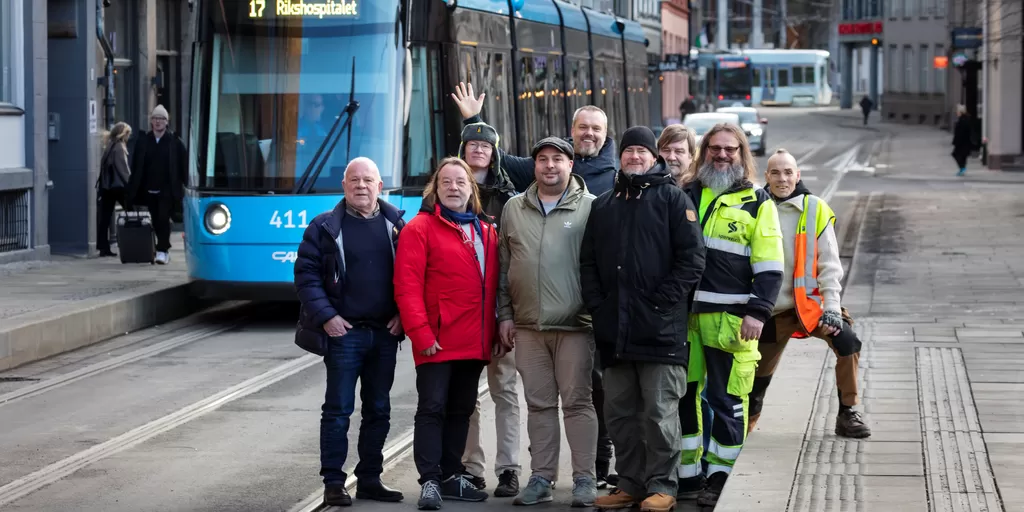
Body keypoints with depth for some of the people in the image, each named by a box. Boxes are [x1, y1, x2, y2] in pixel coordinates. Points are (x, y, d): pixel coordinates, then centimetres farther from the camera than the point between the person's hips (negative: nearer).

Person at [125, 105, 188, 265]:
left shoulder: (175, 142, -1)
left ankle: (162, 251, -11)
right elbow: (136, 168, 8)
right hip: (149, 190, 4)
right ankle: (163, 250, 20)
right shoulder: (142, 142, 7)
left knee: (163, 219, -13)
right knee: (156, 221, 9)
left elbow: (184, 166, -2)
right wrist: (132, 191, 4)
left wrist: (185, 186, -8)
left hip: (167, 190, -4)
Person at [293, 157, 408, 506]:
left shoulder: (396, 225, 8)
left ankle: (369, 480, 17)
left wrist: (402, 314, -1)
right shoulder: (325, 227, 0)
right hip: (344, 332, -3)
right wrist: (326, 316, -12)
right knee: (338, 410, -2)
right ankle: (333, 483, 1)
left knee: (379, 411, 9)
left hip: (386, 333, 4)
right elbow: (306, 274, -3)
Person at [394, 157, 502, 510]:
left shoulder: (486, 232, 14)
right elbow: (407, 286, -12)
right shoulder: (420, 228, -5)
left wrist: (495, 332, 12)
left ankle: (451, 476, 22)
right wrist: (421, 333, -18)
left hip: (476, 344, 6)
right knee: (432, 409, -6)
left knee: (461, 410, 13)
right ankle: (430, 481, -7)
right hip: (437, 342, -6)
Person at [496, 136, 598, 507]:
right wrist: (505, 314, 11)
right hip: (528, 325, 4)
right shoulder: (514, 209, 12)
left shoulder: (590, 208, 0)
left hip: (575, 324, -4)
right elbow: (503, 266, 16)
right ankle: (541, 478, 14)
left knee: (578, 401, -2)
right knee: (539, 403, 8)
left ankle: (584, 479, 3)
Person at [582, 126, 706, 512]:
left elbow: (692, 258, -5)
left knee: (660, 412, -5)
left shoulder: (672, 198, 3)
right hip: (615, 330, 5)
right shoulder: (603, 206, 19)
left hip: (660, 328, -5)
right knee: (620, 412, 8)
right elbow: (588, 262, 19)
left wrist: (664, 301, -12)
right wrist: (596, 304, 4)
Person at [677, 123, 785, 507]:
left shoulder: (757, 202, 3)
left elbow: (769, 268, -1)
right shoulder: (685, 196, 14)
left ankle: (720, 478, 6)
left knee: (727, 400, -2)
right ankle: (687, 476, 17)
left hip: (730, 318, -4)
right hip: (682, 314, 4)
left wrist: (757, 313, -11)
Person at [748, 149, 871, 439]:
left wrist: (831, 307, -14)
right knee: (759, 372, 11)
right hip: (772, 308, 1)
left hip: (810, 302, -1)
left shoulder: (815, 210, -6)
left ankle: (847, 415, -8)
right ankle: (746, 421, 39)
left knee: (846, 341, -22)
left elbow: (829, 264, -5)